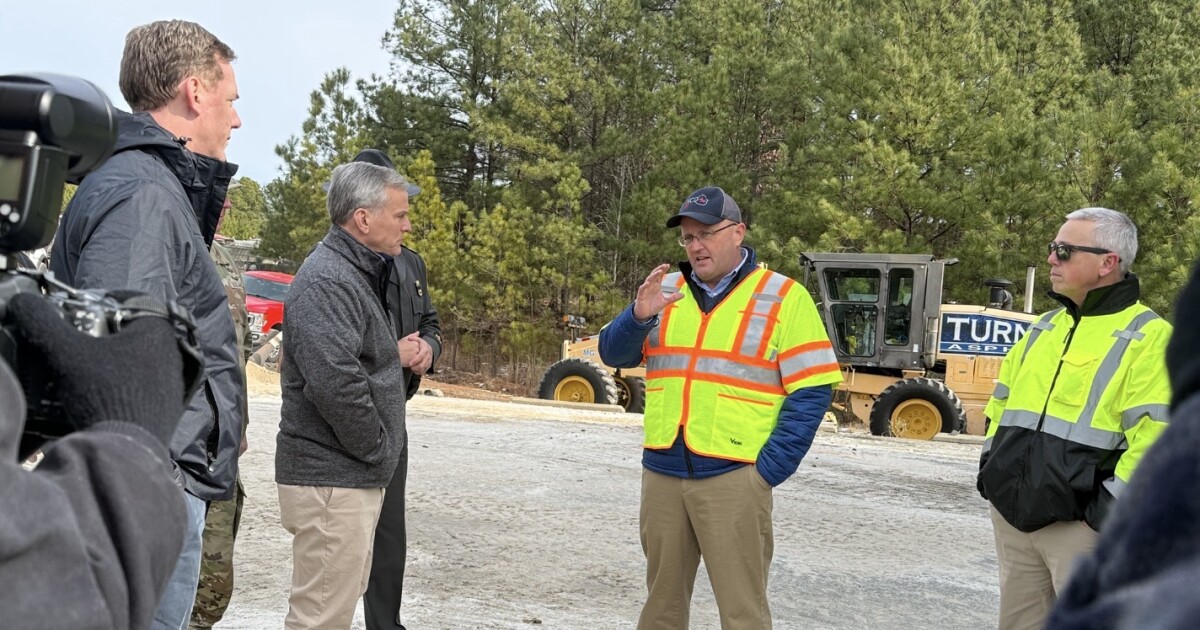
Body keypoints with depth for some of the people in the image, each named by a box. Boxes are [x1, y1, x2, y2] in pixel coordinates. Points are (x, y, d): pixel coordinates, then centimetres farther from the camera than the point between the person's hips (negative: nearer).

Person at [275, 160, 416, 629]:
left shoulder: (356, 273, 16)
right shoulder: (326, 280, -18)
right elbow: (333, 381, -28)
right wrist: (376, 448, -17)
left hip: (353, 476, 11)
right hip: (331, 479, -11)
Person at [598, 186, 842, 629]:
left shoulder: (783, 297, -2)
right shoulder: (665, 292, 11)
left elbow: (811, 391, -5)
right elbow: (614, 354, 8)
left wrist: (767, 471, -10)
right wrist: (639, 315, -13)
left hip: (733, 477, -4)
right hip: (661, 473, 4)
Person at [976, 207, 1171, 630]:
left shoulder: (1148, 338, -8)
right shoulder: (1045, 327, 15)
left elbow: (1154, 437, -15)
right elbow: (1002, 402, 22)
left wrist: (1110, 509, -17)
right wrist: (991, 466, 13)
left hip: (1080, 524, -7)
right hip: (1010, 512, 7)